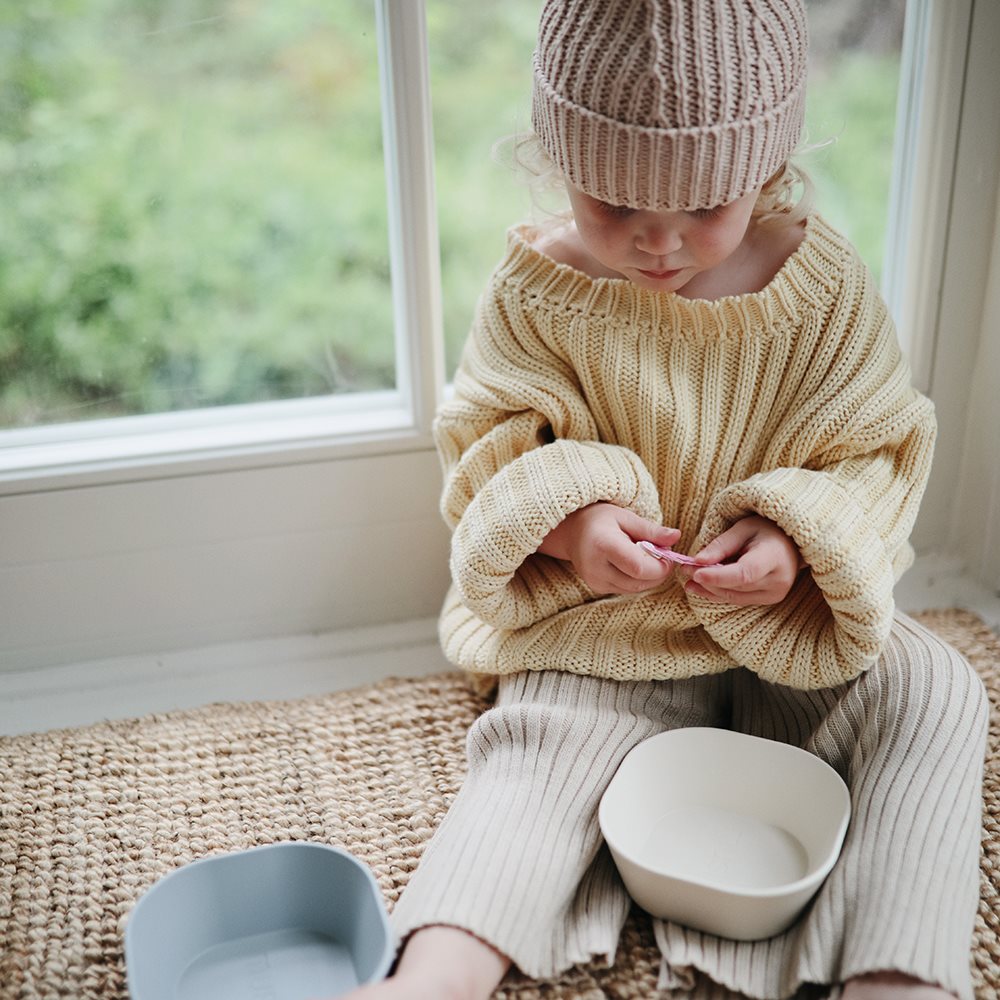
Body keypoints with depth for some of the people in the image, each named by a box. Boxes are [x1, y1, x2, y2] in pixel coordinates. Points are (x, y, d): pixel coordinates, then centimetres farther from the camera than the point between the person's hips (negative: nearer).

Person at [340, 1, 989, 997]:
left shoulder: (824, 283, -9)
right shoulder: (537, 290, -11)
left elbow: (879, 450, -4)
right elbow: (487, 443, -7)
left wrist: (798, 536, -25)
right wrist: (562, 515, -28)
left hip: (788, 617, 2)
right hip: (606, 628, -1)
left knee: (935, 695, -17)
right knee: (543, 744, -23)